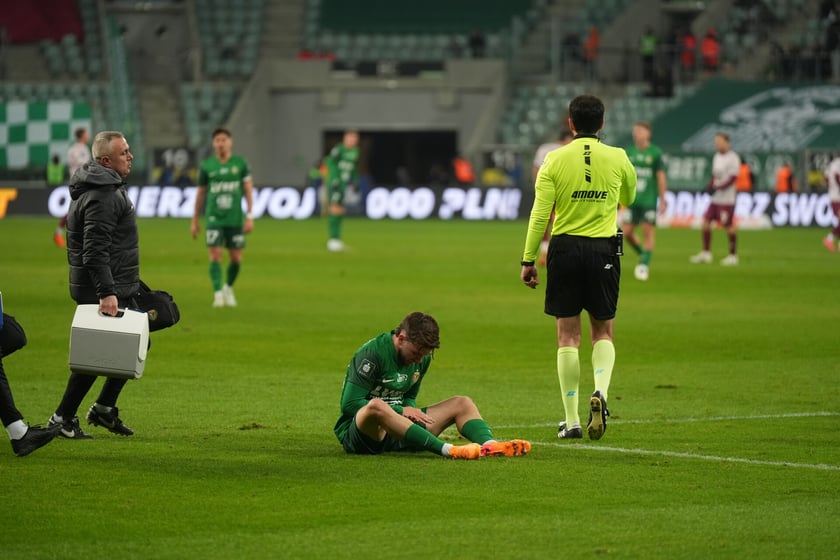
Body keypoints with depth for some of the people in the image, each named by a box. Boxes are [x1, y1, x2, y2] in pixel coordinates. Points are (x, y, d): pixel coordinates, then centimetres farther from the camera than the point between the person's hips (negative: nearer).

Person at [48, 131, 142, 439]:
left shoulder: (109, 188, 14)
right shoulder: (101, 198, -20)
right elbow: (95, 252, -27)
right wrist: (106, 292, -32)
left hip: (117, 286, 11)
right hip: (106, 289, -11)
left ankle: (104, 407, 22)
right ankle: (63, 419, 3)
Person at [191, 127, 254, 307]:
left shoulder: (240, 163, 1)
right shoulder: (207, 166, 3)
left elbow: (248, 190, 3)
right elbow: (200, 193, 11)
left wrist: (249, 216, -5)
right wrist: (194, 220, 12)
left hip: (235, 219, 1)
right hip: (214, 218, -1)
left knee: (236, 259, 4)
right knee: (215, 256, -12)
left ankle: (228, 287, 29)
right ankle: (218, 294, -7)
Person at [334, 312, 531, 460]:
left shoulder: (421, 358, 8)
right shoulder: (373, 353, -15)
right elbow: (349, 404, -19)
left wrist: (411, 410, -7)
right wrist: (401, 410, -20)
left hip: (396, 430, 7)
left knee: (462, 404, 1)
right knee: (376, 406, -43)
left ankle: (489, 445, -32)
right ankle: (448, 450, -51)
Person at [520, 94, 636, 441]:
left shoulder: (555, 160, -4)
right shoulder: (617, 158, 0)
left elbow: (539, 214, -7)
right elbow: (629, 198, 19)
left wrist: (528, 260, -2)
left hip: (565, 247, -1)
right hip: (604, 249, 1)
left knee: (568, 335, 5)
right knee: (603, 331, 15)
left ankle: (572, 421, 5)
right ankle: (601, 390, -12)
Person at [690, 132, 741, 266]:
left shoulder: (733, 158, -11)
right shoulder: (717, 156, 14)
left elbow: (732, 179, -15)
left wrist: (717, 188, -21)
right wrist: (710, 186, 2)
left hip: (726, 199, -8)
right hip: (715, 198, 8)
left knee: (729, 226, -3)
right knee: (706, 221, 3)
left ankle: (733, 255, 8)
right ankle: (706, 253, 11)